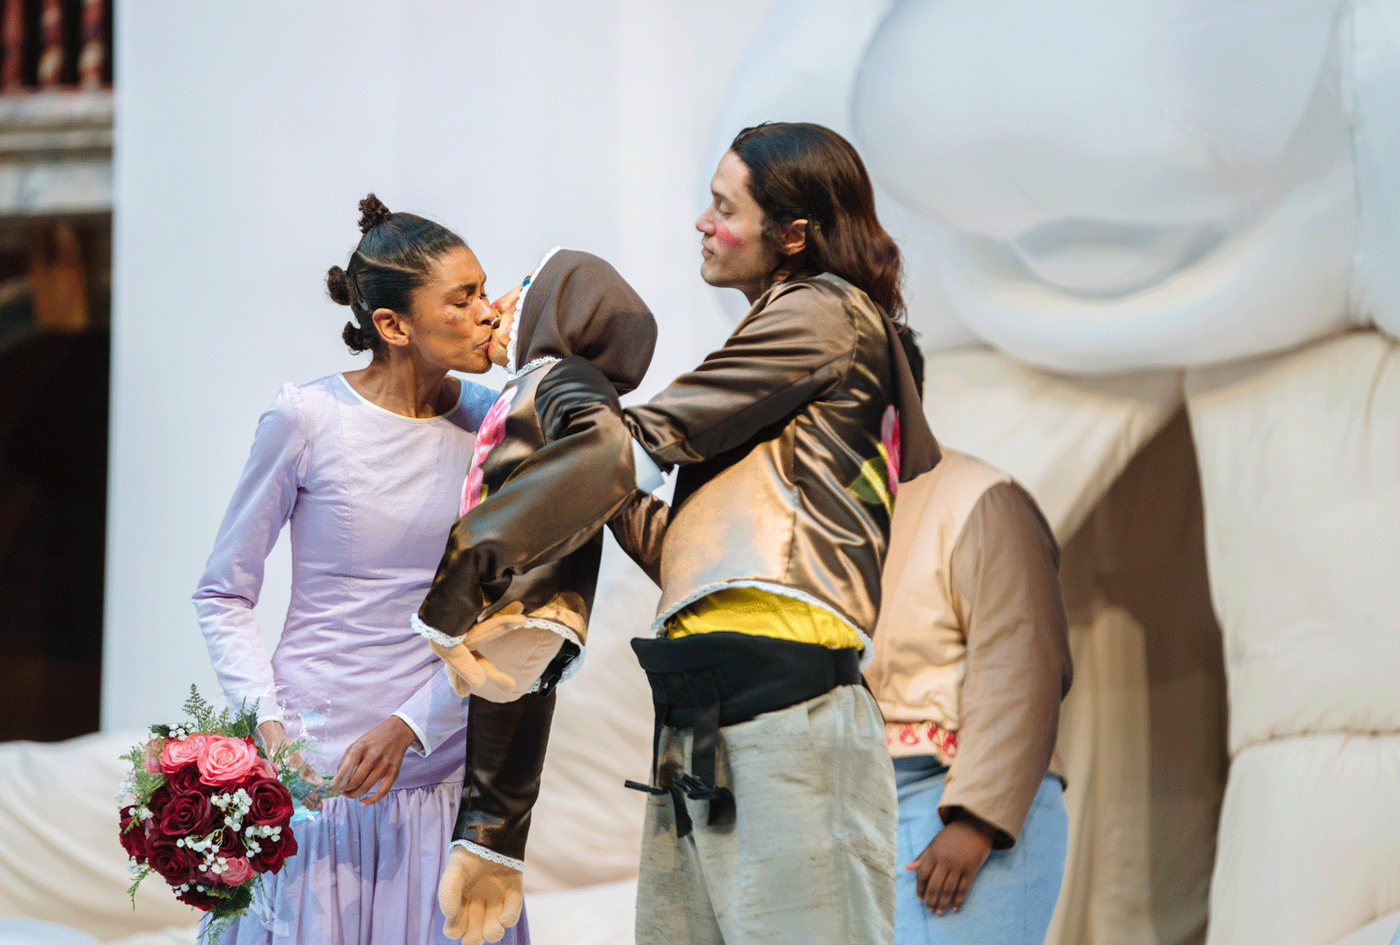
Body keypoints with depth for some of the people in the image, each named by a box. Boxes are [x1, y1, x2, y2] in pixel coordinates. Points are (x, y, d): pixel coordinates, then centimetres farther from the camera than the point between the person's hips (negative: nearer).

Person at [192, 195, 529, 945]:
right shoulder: (307, 419, -7)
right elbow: (223, 595, 0)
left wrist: (411, 727, -12)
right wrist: (267, 721, -14)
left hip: (437, 765, 3)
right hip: (312, 770, -3)